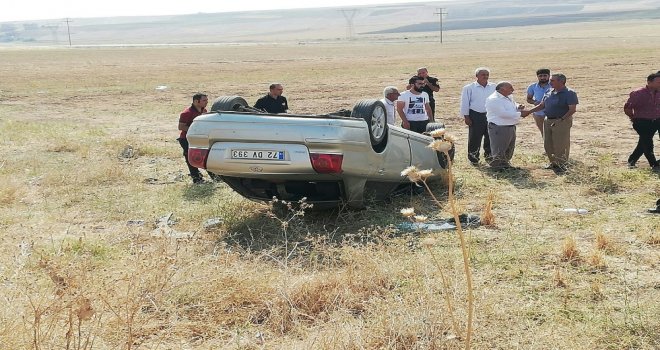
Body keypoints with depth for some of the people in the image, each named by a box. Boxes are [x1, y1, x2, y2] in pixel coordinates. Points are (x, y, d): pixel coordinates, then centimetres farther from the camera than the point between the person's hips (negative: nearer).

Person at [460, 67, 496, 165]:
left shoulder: (494, 87, 9)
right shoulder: (469, 88, -1)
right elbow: (465, 103, -1)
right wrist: (466, 117, -5)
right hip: (476, 116, -3)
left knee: (490, 137, 8)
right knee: (475, 138, 0)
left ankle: (489, 156, 24)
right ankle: (473, 158, 11)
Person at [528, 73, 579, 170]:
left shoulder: (569, 94, -11)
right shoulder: (549, 93, 10)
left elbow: (572, 110, -15)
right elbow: (541, 105, 16)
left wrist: (561, 120, -22)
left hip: (561, 122, -7)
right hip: (547, 121, 7)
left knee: (560, 145, -1)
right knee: (548, 144, 12)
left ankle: (561, 164, 13)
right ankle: (553, 162, 27)